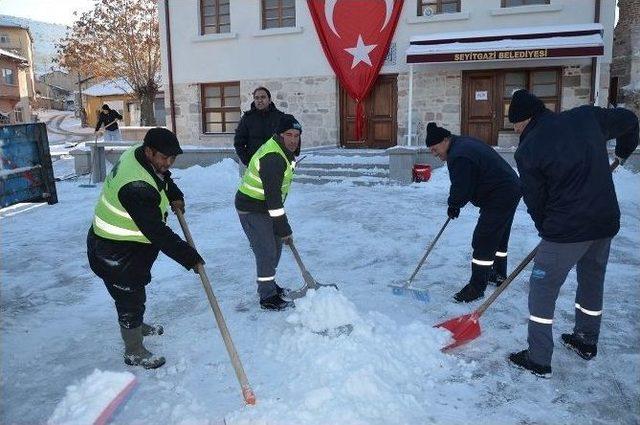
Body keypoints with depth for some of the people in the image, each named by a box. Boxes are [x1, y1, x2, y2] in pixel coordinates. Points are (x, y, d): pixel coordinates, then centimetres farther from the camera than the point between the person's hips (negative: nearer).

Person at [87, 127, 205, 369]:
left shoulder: (137, 154, -8)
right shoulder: (136, 187, -37)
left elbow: (162, 176, 17)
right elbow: (158, 232, -36)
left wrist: (175, 196, 1)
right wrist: (190, 257, -30)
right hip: (114, 252, -10)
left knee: (135, 291, 29)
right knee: (130, 298, 5)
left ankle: (136, 326, 53)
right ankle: (134, 352, 25)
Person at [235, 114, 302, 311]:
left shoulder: (284, 152, 5)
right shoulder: (273, 158, -28)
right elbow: (272, 197, -29)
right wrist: (284, 229, -23)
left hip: (265, 206, 10)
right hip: (252, 210, -10)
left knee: (275, 246, 19)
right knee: (266, 252, -6)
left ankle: (268, 284, 37)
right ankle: (268, 297, 7)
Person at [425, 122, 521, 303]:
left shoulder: (458, 157, -24)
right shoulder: (464, 142, 11)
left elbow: (461, 190, -22)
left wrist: (453, 205, -1)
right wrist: (455, 204, 9)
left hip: (499, 198, -11)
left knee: (483, 240, -7)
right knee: (499, 237, 23)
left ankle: (476, 287, -1)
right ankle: (499, 275, 38)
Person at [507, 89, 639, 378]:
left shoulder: (528, 151, -10)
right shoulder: (586, 116, 4)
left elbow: (535, 201, -2)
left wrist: (546, 230, 15)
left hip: (566, 229, -7)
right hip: (607, 222, 7)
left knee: (542, 289, 6)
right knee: (593, 281, 24)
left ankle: (538, 360, 11)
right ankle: (586, 342, 42)